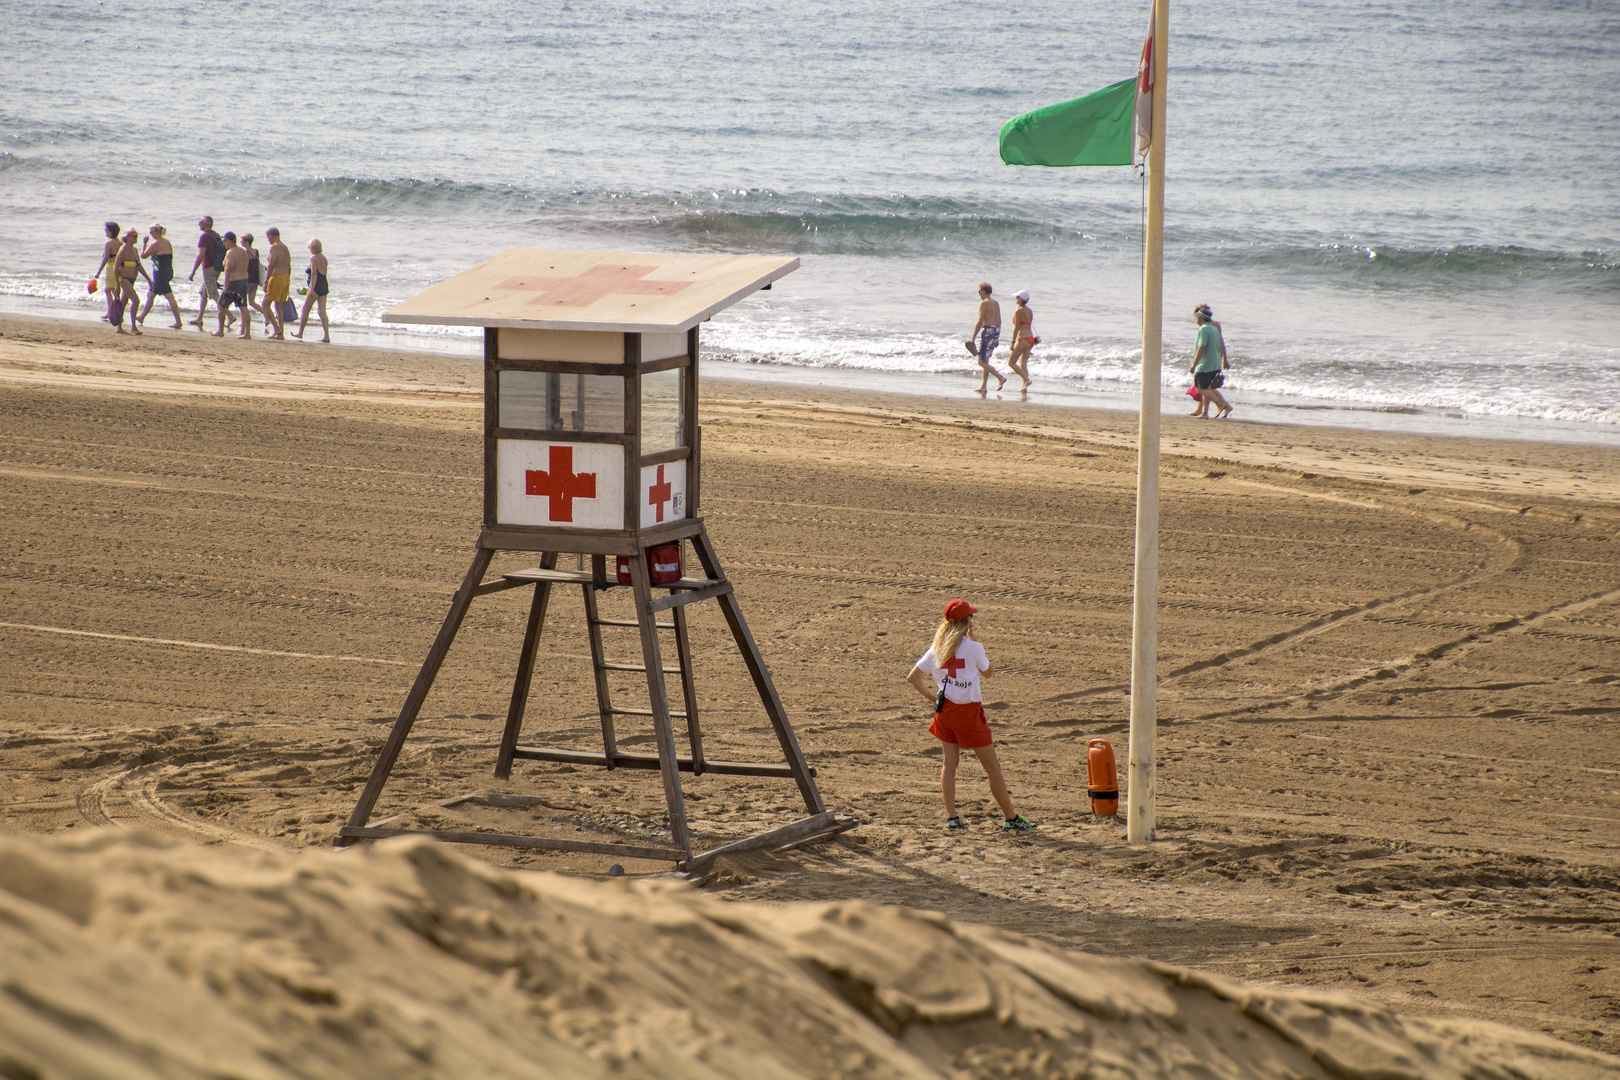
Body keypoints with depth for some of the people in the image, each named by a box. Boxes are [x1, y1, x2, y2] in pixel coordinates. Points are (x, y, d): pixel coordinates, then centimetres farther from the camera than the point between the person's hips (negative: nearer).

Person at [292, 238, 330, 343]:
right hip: (324, 286, 7)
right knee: (322, 312, 3)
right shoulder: (324, 258, 12)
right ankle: (326, 335, -6)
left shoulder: (313, 258, -10)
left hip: (316, 286, -7)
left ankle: (300, 332, 18)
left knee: (305, 310, 7)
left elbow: (314, 273, -19)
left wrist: (312, 288, -23)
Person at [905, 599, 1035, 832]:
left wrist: (934, 698, 10)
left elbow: (913, 678, 4)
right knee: (992, 766, 2)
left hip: (945, 709, 5)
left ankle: (951, 817, 9)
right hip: (968, 710, -5)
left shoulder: (936, 649, 2)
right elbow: (988, 673, 5)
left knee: (950, 763, 14)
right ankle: (1010, 818, 6)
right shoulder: (973, 648, -13)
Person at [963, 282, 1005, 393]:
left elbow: (980, 322, -17)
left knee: (981, 362, -6)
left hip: (987, 331, -9)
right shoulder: (996, 304, 13)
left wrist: (973, 338, -15)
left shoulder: (984, 303, -12)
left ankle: (1000, 378, -17)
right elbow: (999, 321, 17)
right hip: (996, 330, 9)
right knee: (985, 360, 15)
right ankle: (983, 386, 16)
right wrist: (997, 337, 24)